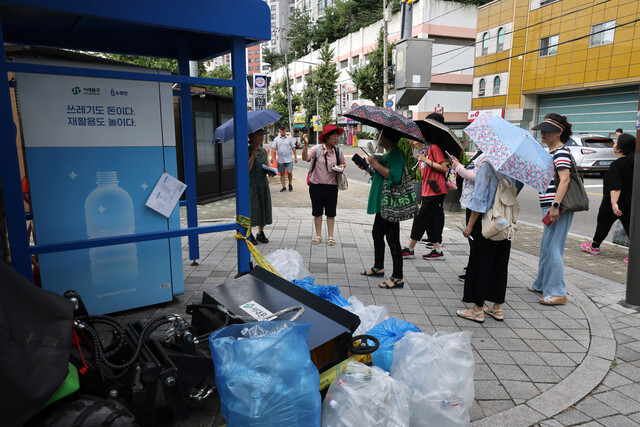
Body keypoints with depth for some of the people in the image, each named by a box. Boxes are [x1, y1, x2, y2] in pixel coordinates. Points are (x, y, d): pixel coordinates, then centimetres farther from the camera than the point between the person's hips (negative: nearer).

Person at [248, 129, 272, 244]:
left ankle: (261, 233, 20)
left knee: (263, 208, 8)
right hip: (251, 184, -6)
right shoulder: (248, 151, -9)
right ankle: (249, 235, 11)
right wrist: (253, 155, -26)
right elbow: (247, 169, -18)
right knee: (251, 208, -2)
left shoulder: (264, 151, 10)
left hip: (263, 184, 6)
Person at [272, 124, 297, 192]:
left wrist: (295, 157, 3)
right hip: (280, 159, 2)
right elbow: (274, 149, 3)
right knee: (282, 173, 6)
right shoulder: (276, 139, 6)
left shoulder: (289, 138, 5)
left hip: (289, 159, -1)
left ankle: (290, 184, 13)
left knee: (289, 172, -10)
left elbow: (293, 148, 7)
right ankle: (283, 187, 15)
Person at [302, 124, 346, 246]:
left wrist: (342, 167, -1)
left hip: (332, 186, 3)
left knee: (331, 213, 8)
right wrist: (306, 144, -35)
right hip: (316, 186, -2)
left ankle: (330, 236, 21)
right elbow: (306, 158, -22)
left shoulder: (337, 151, 5)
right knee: (317, 212, 9)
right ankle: (318, 235, 23)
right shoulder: (317, 149, -8)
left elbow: (343, 163, 21)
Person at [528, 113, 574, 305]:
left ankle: (557, 293, -1)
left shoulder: (561, 152, -11)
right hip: (549, 206, 10)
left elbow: (564, 180, -20)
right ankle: (542, 284, 28)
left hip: (558, 208, -10)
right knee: (546, 247, 17)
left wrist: (555, 205, -25)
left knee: (552, 248, -7)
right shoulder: (550, 152, 18)